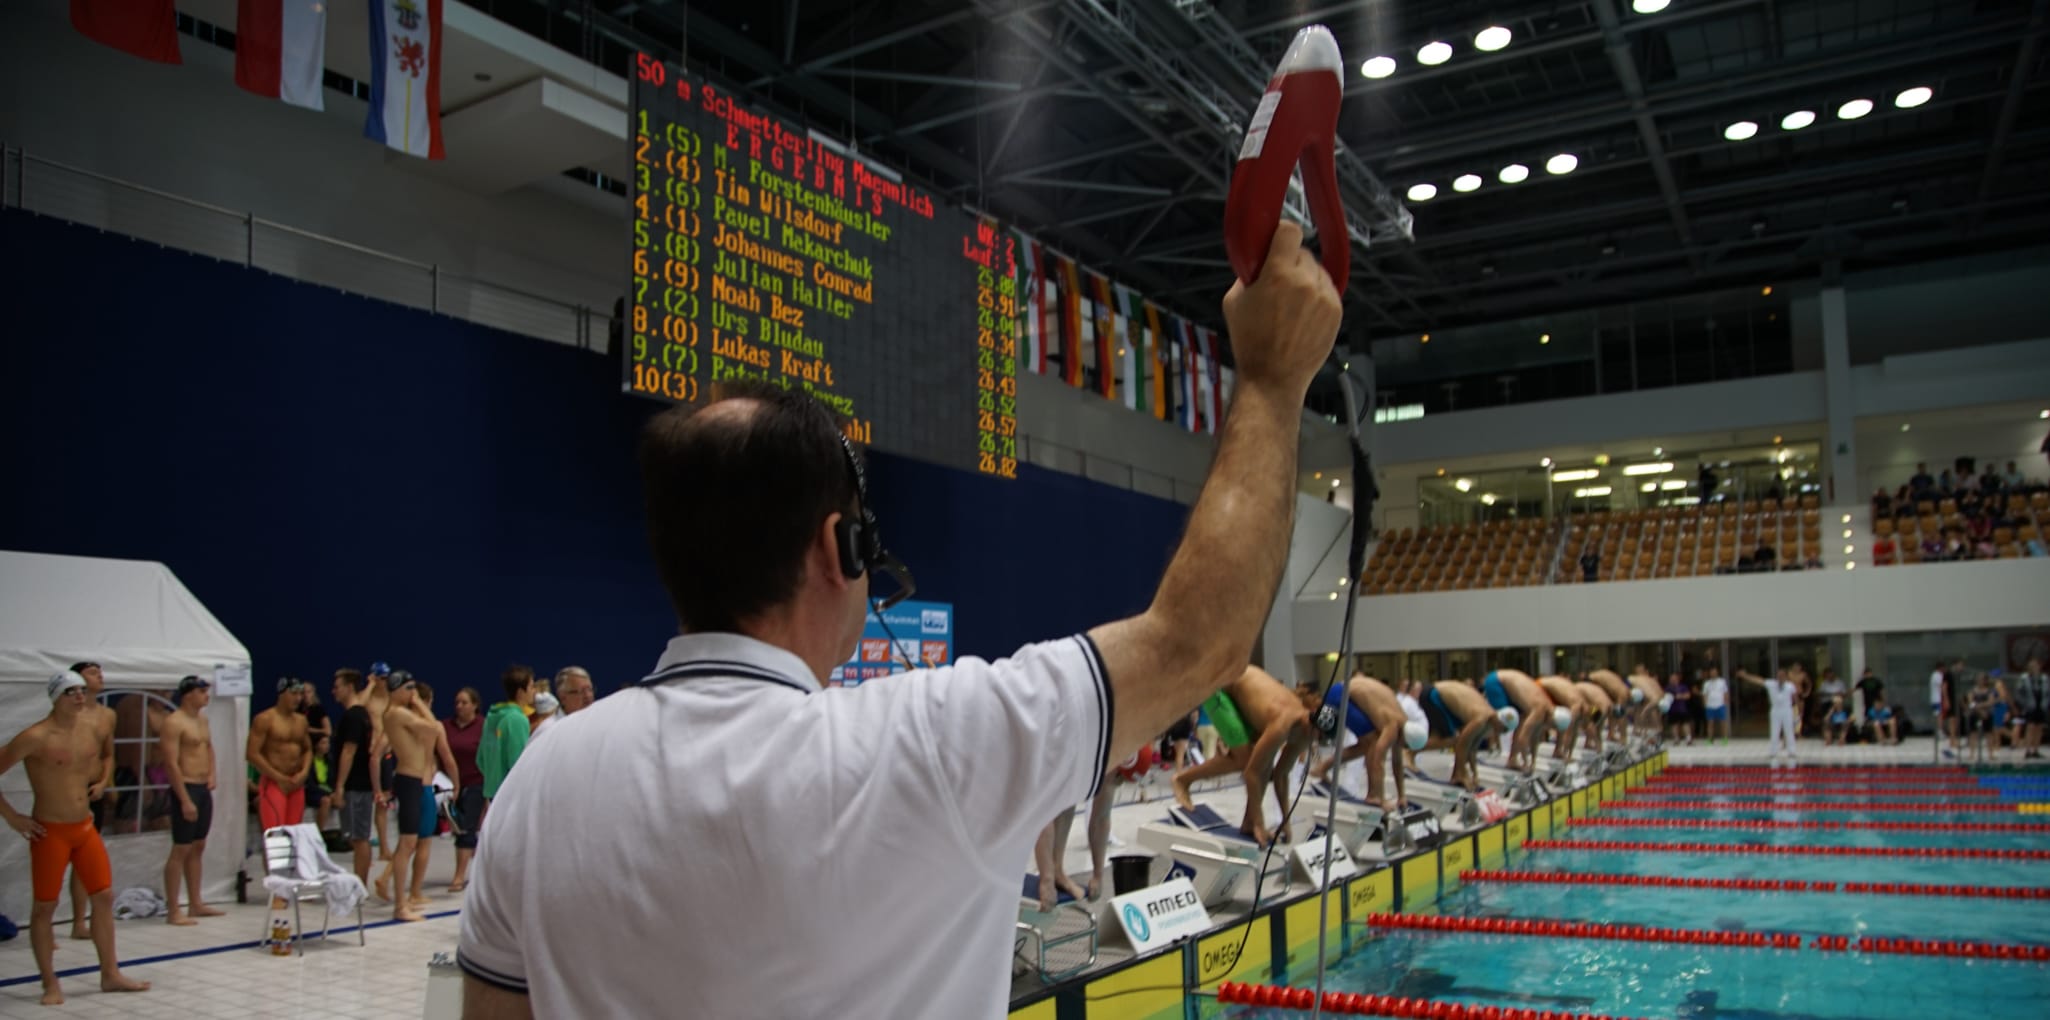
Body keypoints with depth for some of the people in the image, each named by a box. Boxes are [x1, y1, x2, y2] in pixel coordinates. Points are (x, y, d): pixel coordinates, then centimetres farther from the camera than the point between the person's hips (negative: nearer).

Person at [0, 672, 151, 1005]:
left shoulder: (93, 727, 2)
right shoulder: (36, 737, -17)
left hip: (85, 827, 6)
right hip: (50, 831, -6)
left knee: (104, 897, 8)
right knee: (45, 907, 4)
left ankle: (110, 975, 17)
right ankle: (50, 984, 15)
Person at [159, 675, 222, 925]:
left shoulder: (203, 719, 13)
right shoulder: (174, 723, -13)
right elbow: (171, 763, -18)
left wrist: (211, 774, 9)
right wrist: (185, 800, -21)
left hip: (204, 789, 9)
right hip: (186, 788, -9)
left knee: (198, 847, 13)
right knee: (181, 850, -6)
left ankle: (196, 904, 20)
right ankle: (173, 911, -2)